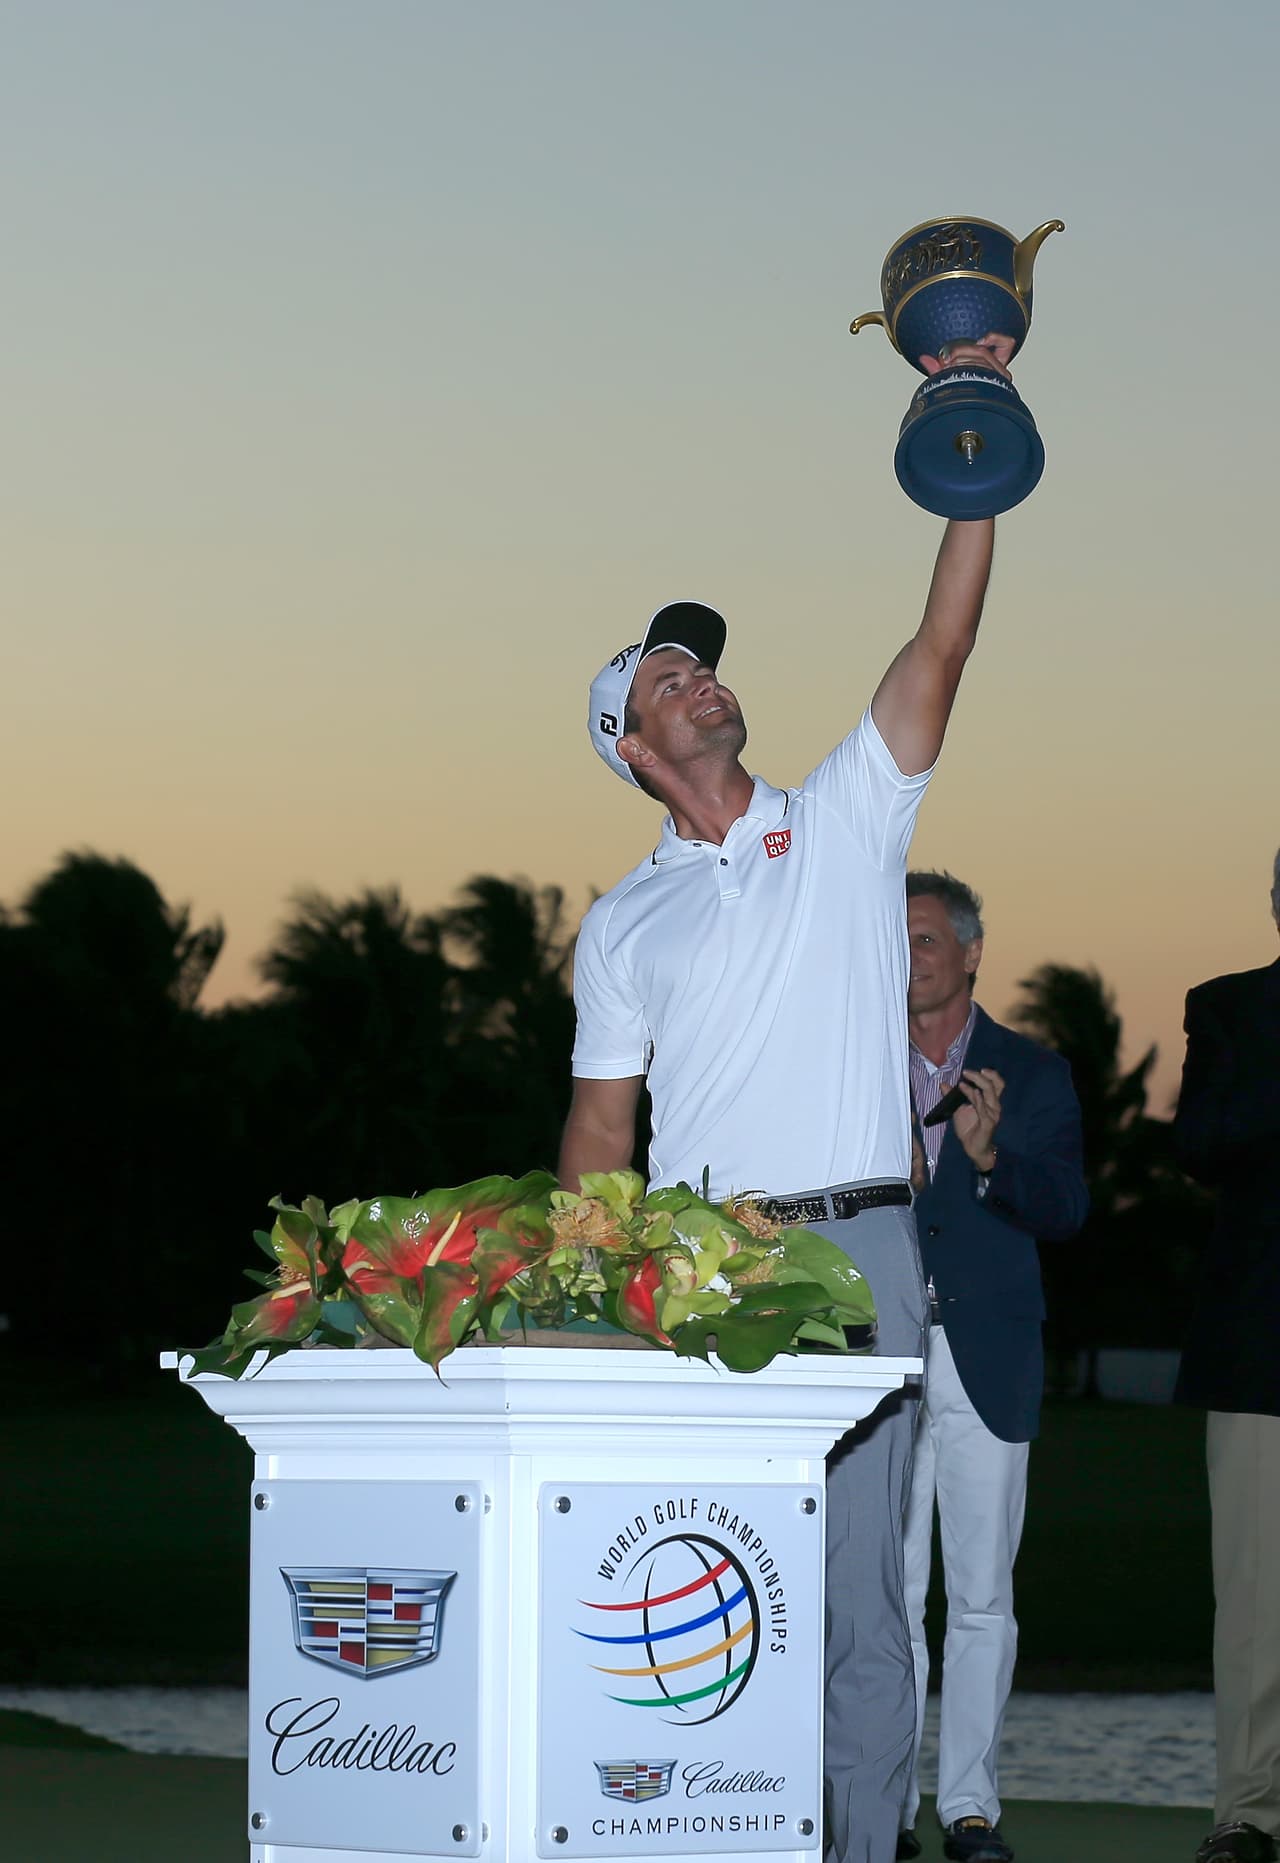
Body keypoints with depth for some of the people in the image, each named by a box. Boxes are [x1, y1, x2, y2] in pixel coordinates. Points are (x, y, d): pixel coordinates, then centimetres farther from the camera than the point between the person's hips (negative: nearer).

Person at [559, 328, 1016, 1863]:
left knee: (856, 1583, -3)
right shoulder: (622, 925, 13)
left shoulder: (845, 824, 11)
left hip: (855, 1247, -1)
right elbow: (600, 1126, 13)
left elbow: (941, 645, 2)